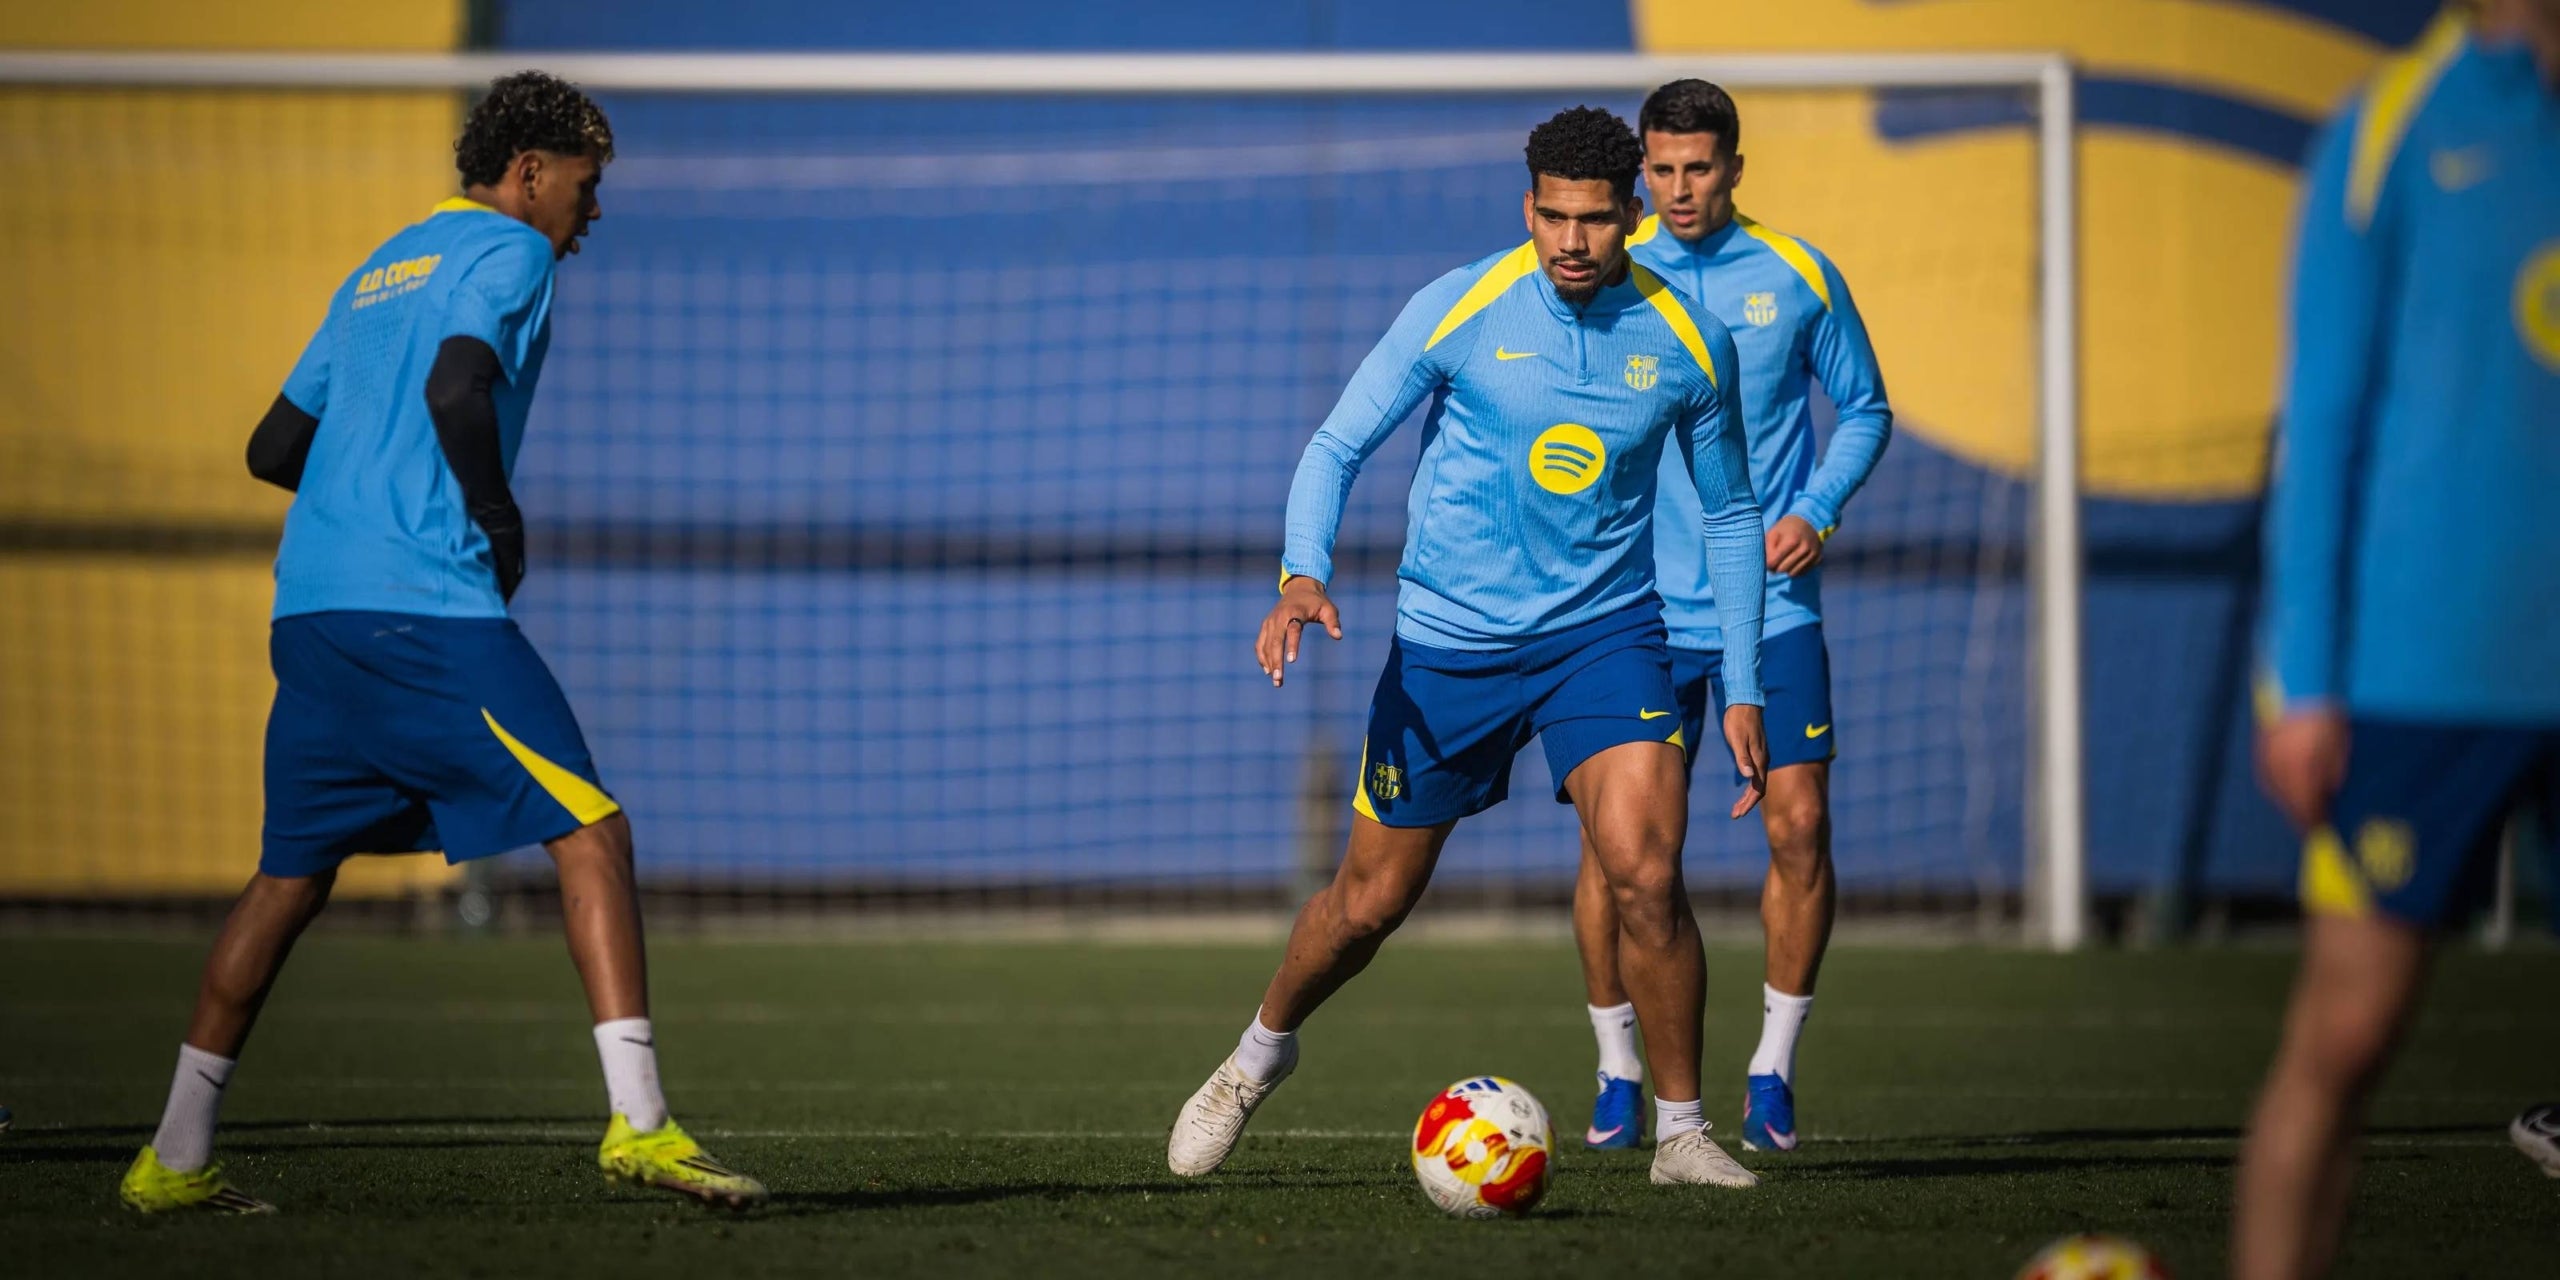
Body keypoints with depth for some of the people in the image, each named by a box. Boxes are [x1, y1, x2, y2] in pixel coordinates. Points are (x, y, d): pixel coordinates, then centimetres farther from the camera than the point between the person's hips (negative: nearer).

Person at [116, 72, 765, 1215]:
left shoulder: (378, 271, 26)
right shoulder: (509, 254, 1)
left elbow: (274, 449, 27)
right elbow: (458, 392, -17)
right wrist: (499, 521, -5)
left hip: (309, 606, 8)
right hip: (429, 605, -8)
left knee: (293, 875, 15)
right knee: (591, 832, -7)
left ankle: (174, 1157, 15)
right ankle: (636, 1121, -19)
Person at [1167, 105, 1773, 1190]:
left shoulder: (1688, 341, -4)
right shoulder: (1458, 309, -11)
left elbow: (1727, 515, 9)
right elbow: (1338, 445, -4)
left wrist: (1743, 691, 5)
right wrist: (1303, 573, -22)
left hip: (1605, 631, 1)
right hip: (1450, 639, -1)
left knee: (1646, 874, -19)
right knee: (1372, 899, 8)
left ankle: (1682, 1132, -5)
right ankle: (1260, 1053, 37)